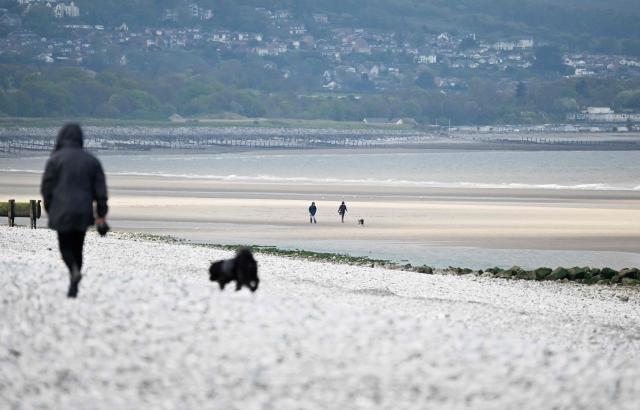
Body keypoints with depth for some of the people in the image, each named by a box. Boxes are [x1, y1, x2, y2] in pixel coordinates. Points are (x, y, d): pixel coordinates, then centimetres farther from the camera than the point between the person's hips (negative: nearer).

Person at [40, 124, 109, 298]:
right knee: (77, 247, 13)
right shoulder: (91, 160, 6)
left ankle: (74, 270, -22)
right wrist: (101, 216, 6)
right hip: (83, 212, 3)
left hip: (62, 212, -3)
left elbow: (46, 187, -4)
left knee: (66, 246, 7)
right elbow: (100, 190, 4)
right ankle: (73, 287, 10)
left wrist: (49, 210, 10)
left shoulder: (55, 159, -5)